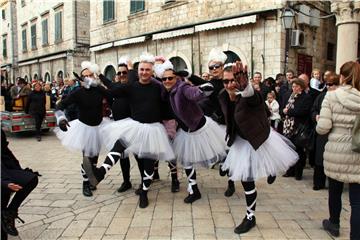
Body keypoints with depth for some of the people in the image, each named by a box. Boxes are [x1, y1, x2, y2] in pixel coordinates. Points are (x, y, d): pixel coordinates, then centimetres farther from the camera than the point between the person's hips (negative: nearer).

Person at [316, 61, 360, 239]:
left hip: (336, 151, 0)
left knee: (334, 190, 21)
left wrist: (319, 121, 8)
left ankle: (334, 224, 42)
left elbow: (322, 128, -13)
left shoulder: (331, 96, -8)